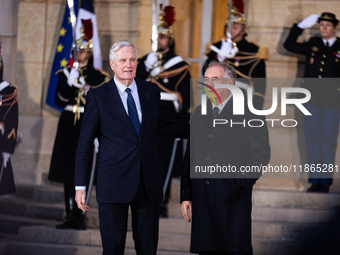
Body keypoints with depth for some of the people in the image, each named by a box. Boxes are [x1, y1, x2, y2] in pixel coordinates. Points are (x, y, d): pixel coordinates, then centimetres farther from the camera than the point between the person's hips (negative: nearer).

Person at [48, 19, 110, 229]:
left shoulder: (98, 77, 3)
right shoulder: (66, 74, 11)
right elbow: (59, 100, 1)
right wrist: (70, 84, -10)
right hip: (68, 125, 3)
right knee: (68, 172, 2)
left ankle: (80, 216, -7)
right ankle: (71, 216, 7)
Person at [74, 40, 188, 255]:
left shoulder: (151, 91, 10)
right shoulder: (98, 96, 0)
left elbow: (165, 125, 24)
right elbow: (85, 143, 1)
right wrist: (81, 185, -2)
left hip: (148, 184, 3)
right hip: (114, 184, -3)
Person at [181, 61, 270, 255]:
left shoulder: (248, 114, -1)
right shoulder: (199, 114, 16)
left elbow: (261, 154, -4)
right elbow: (190, 155, 17)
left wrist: (241, 185, -12)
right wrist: (186, 195, 12)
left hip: (232, 199, -5)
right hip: (202, 200, 5)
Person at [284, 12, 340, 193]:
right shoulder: (313, 45, 12)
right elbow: (289, 45, 23)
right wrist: (300, 27, 15)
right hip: (312, 100, 3)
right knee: (312, 139, 2)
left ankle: (326, 180, 4)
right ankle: (315, 180, 6)